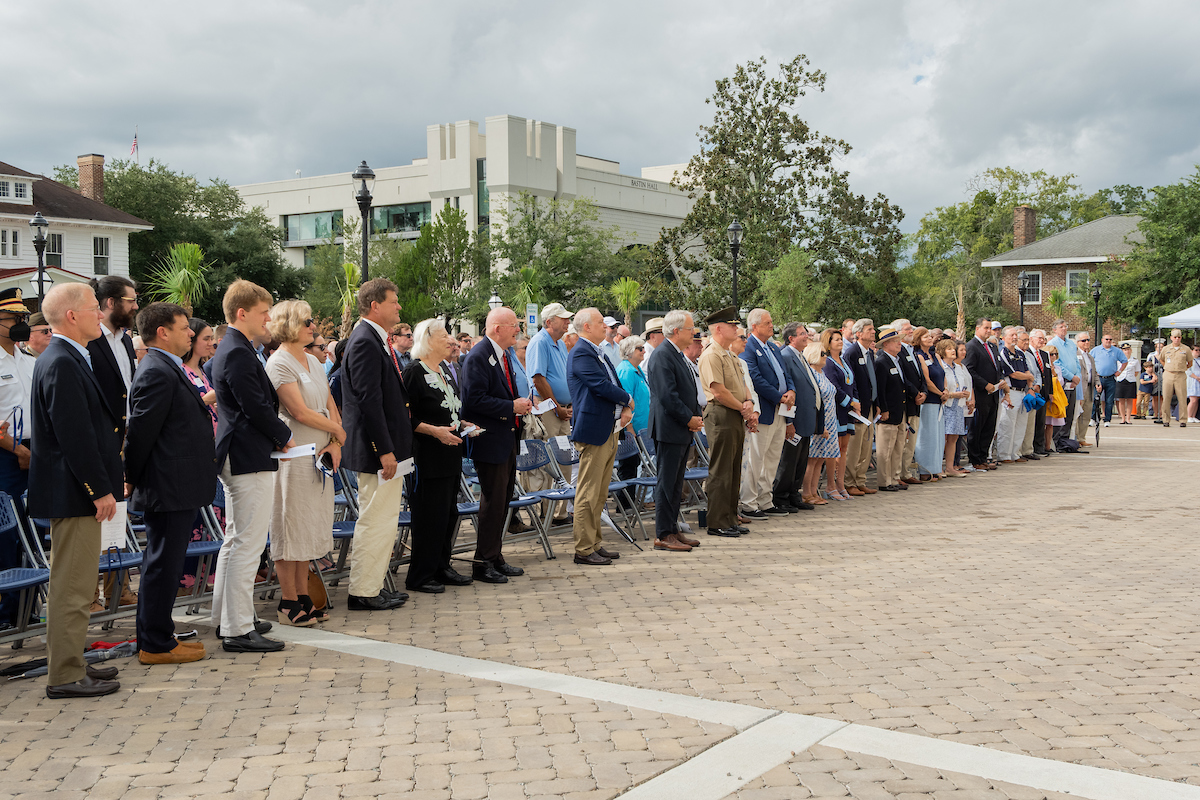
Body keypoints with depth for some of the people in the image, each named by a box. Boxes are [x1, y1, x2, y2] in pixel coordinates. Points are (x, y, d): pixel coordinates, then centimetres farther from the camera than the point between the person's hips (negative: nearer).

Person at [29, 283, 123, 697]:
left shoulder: (66, 359, 14)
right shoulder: (62, 364, -19)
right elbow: (75, 435, -23)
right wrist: (100, 489, -21)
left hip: (77, 490, 11)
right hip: (74, 492, -11)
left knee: (71, 582, 17)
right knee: (73, 585, -4)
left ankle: (68, 664, 28)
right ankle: (65, 676, 4)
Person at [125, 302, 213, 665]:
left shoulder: (169, 370, 16)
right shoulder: (157, 373, -17)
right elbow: (140, 431, -18)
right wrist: (133, 479, -11)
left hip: (177, 488, 11)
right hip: (169, 488, -11)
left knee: (164, 563, 16)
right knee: (163, 564, -2)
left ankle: (157, 638, 26)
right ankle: (156, 645, 7)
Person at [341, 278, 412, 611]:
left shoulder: (378, 341, 16)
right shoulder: (364, 343, -17)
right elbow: (369, 401, -23)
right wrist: (385, 451, -23)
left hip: (389, 448, 11)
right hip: (377, 449, -11)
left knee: (385, 519, 15)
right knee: (375, 521, -4)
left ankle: (374, 586, 24)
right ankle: (363, 592, 4)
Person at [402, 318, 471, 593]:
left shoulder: (444, 371, 15)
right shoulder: (414, 372, -12)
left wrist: (463, 424, 12)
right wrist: (434, 430, -23)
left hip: (450, 453, 9)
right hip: (428, 456, -9)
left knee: (448, 513, 12)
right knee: (429, 515, -5)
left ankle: (441, 567, 22)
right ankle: (420, 576, 4)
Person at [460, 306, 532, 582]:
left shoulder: (505, 354, 15)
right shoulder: (478, 357, -16)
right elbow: (476, 399, -23)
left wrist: (522, 404, 7)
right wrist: (512, 407, -21)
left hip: (507, 439, 10)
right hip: (490, 440, -10)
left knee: (503, 500, 14)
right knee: (493, 502, -5)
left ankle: (495, 558, 23)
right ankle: (483, 563, 4)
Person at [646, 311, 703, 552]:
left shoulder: (681, 356, 15)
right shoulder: (662, 356, -16)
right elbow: (667, 396, -22)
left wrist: (696, 416, 6)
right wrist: (689, 419, -14)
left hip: (683, 429, 10)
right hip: (669, 429, -10)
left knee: (676, 483, 14)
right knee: (666, 482, -4)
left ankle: (673, 530, 21)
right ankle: (663, 535, 1)